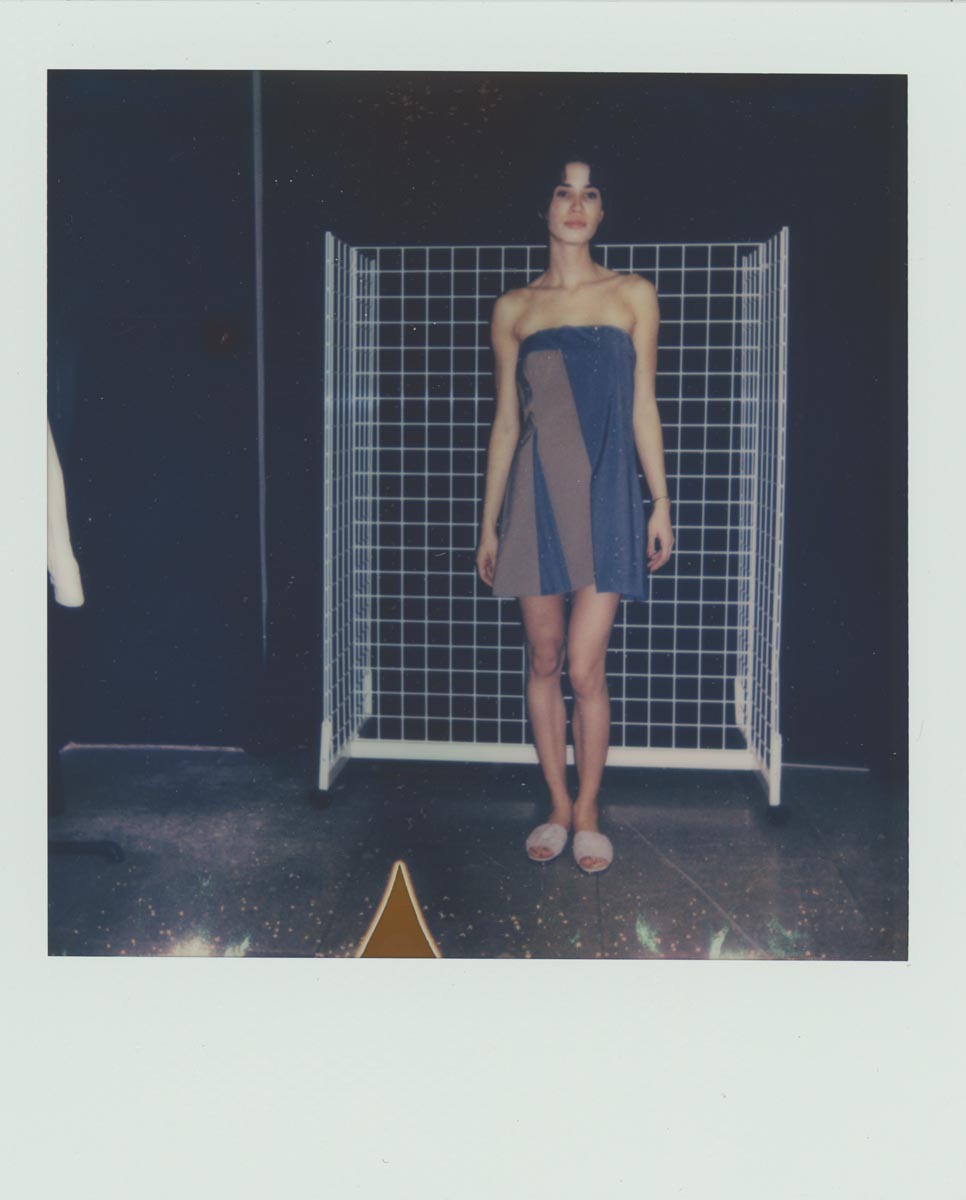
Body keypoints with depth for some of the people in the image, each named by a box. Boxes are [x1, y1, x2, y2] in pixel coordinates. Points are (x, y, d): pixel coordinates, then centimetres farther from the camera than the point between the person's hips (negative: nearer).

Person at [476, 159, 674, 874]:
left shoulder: (633, 295, 7)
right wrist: (490, 522, 9)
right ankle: (558, 806, 21)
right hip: (535, 495, 2)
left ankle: (587, 813, 12)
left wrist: (661, 503, 2)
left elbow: (643, 406, 7)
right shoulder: (514, 309, 9)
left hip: (605, 495, -1)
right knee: (544, 661, 7)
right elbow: (506, 421, 10)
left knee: (586, 669, -5)